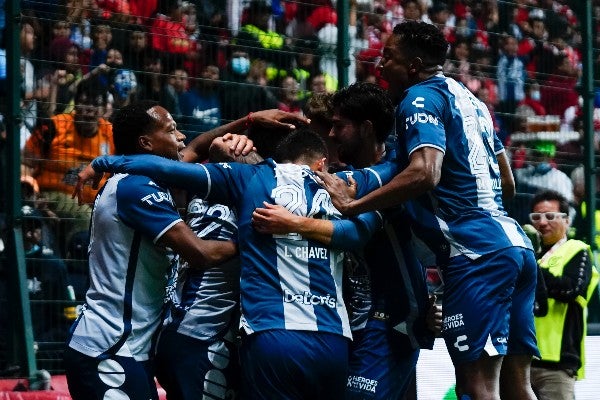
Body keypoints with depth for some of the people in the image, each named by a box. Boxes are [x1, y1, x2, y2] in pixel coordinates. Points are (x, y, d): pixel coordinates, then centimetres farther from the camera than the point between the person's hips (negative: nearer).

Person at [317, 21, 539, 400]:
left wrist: (352, 205, -15)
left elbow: (424, 173, -21)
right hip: (514, 243, 9)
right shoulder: (469, 98, 22)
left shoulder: (422, 97, -4)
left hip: (475, 251, -9)